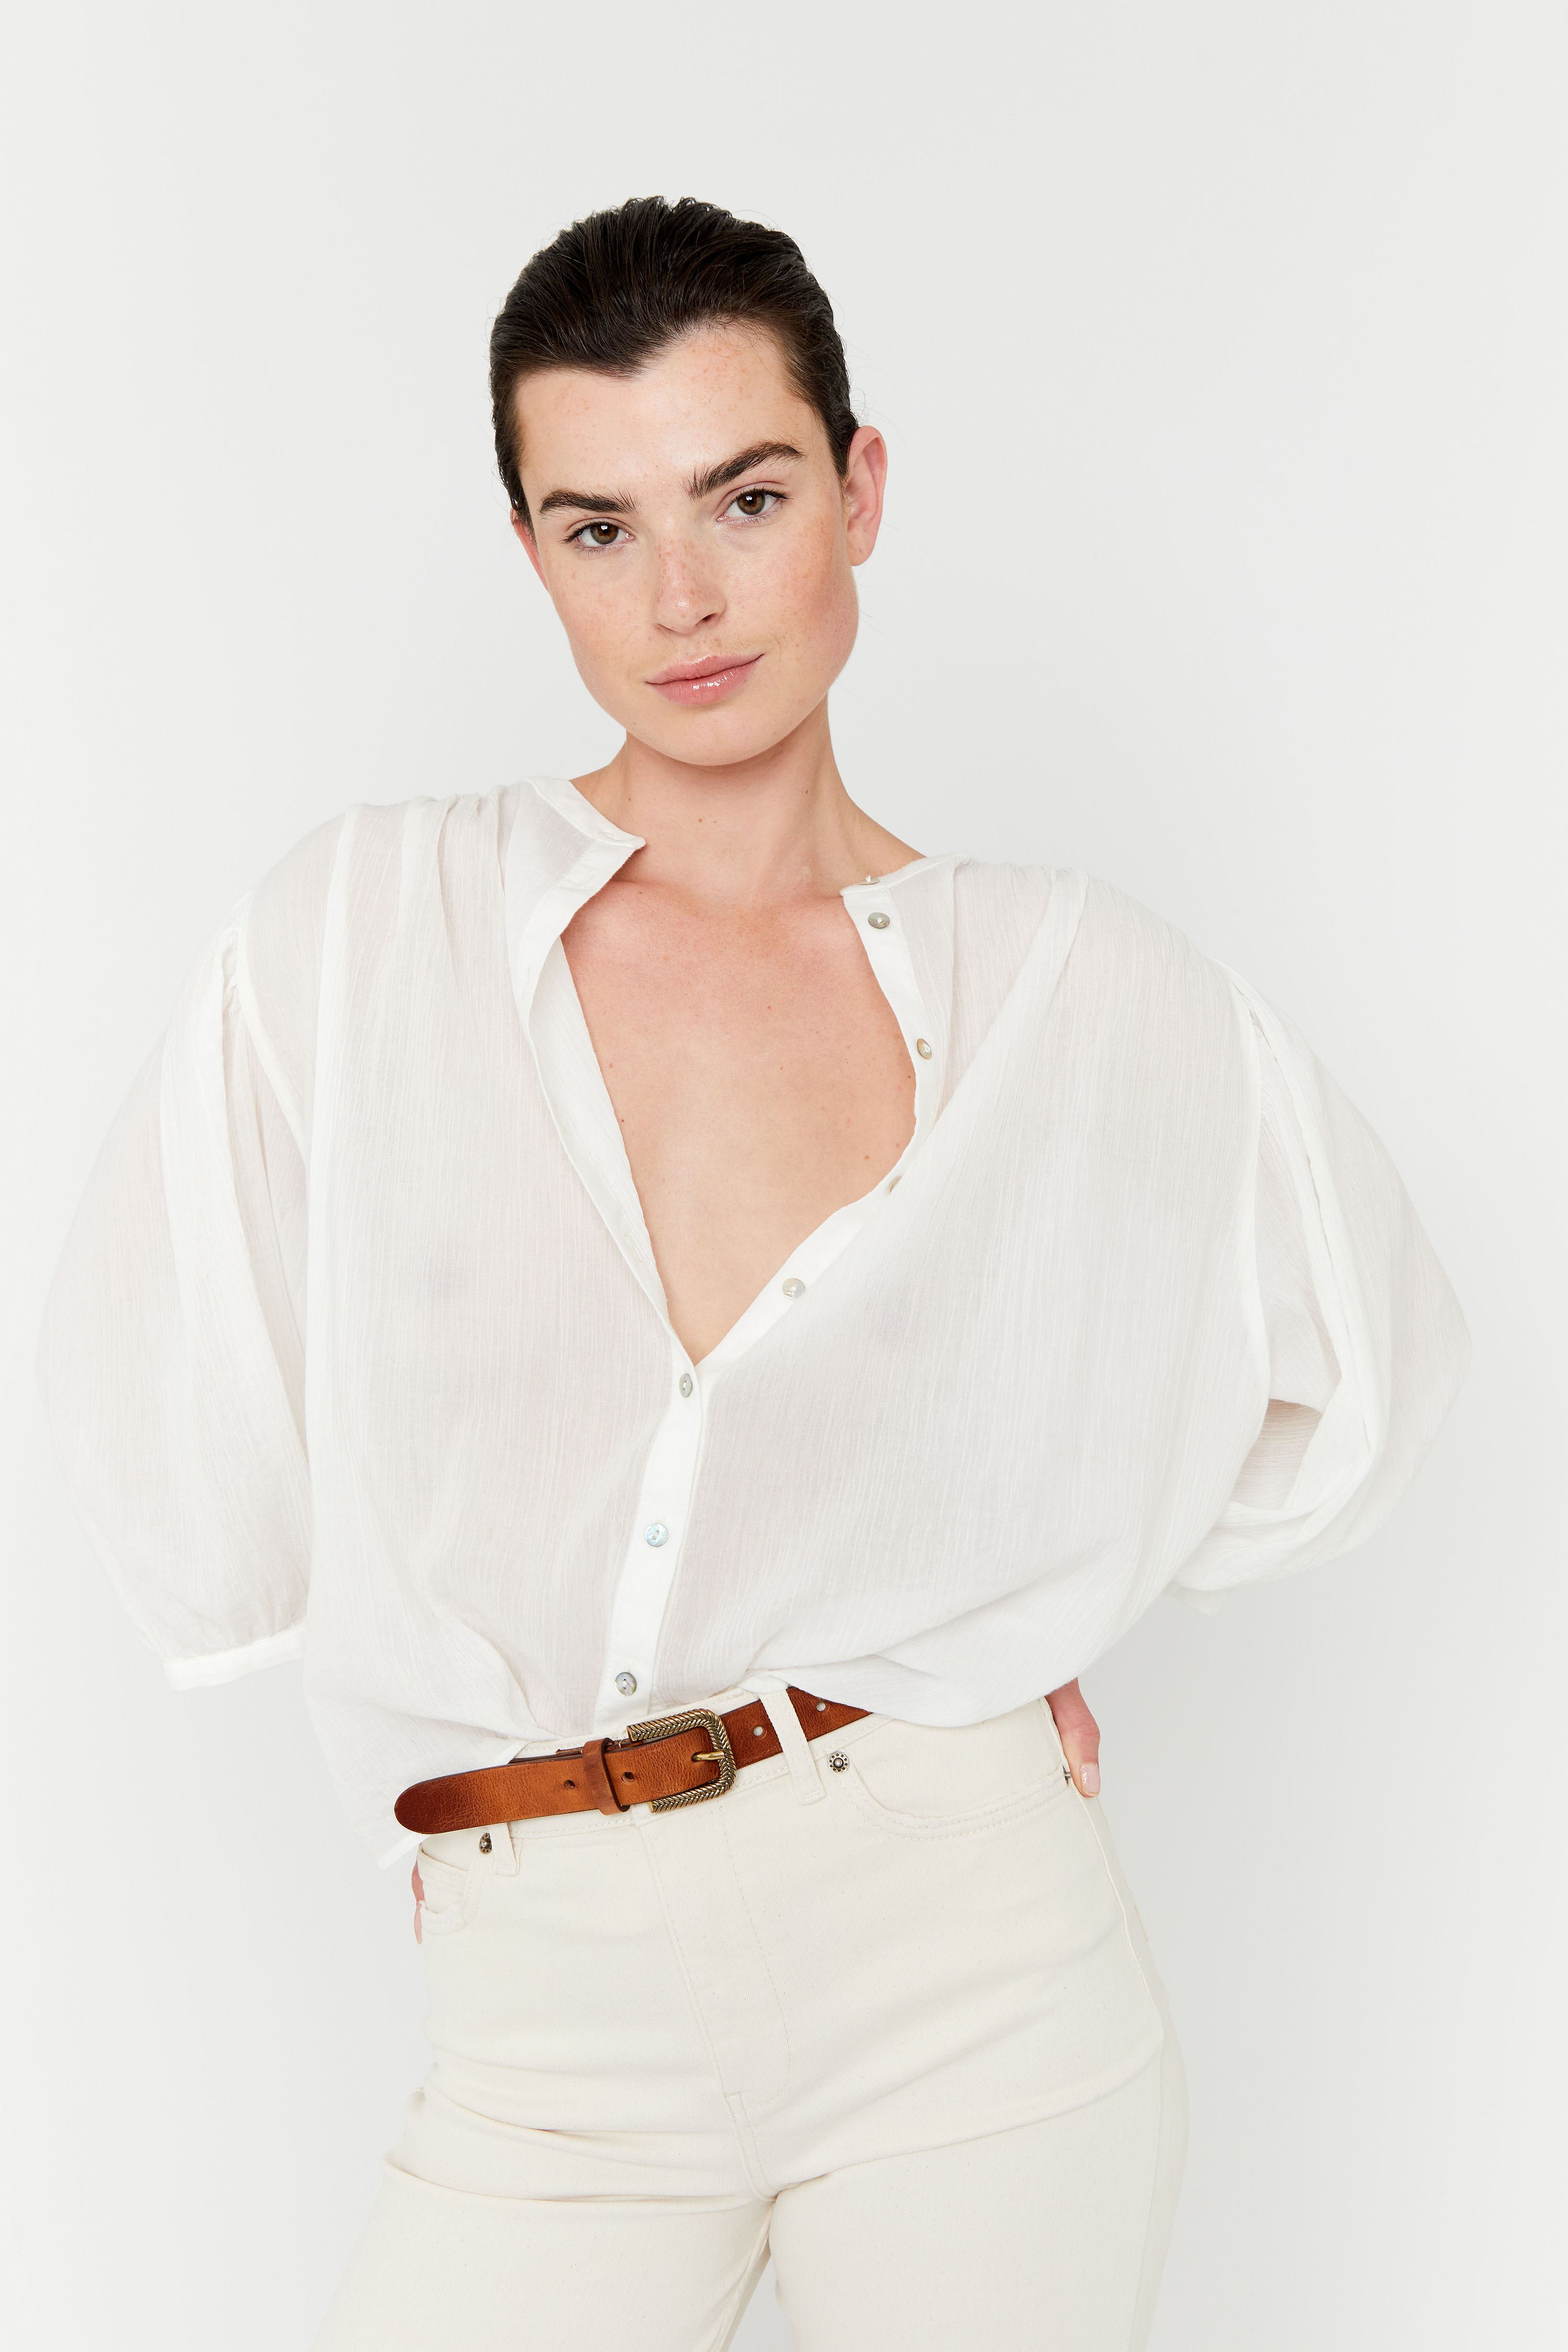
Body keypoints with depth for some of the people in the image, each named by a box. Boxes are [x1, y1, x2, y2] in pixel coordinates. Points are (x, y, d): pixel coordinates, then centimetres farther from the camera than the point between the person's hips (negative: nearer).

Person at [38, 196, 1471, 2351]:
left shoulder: (1083, 996, -2)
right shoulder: (361, 936, -3)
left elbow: (1368, 1370, 13)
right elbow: (184, 1489, 0)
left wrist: (1005, 1622, 8)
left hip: (970, 1945, 0)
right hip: (552, 2025, 0)